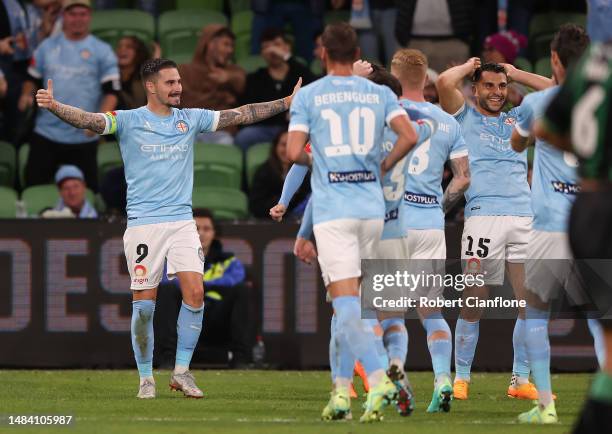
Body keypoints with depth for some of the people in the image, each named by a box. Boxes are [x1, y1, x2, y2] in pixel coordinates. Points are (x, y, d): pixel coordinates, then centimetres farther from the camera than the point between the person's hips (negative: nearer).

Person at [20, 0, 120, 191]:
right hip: (46, 134, 3)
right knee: (33, 186, 2)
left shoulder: (102, 51, 1)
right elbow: (33, 79, 19)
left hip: (83, 138, -3)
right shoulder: (47, 46, 10)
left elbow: (111, 91, -3)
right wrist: (27, 95, -5)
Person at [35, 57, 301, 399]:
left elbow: (241, 114, 12)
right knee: (144, 304, -2)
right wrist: (54, 106, -34)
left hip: (182, 221, 3)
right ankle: (146, 379, 11)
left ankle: (182, 371, 1)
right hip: (143, 225, -3)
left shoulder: (190, 119, 10)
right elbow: (89, 120, -15)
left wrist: (288, 102, 8)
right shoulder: (129, 121, -1)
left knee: (195, 293, -11)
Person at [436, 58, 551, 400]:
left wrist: (514, 73, 24)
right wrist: (469, 67, 14)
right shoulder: (465, 117, 13)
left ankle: (521, 380, 6)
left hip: (524, 216, 4)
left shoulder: (517, 119, 24)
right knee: (473, 304, -5)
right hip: (483, 215, -4)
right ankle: (461, 378, 5)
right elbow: (445, 83, -4)